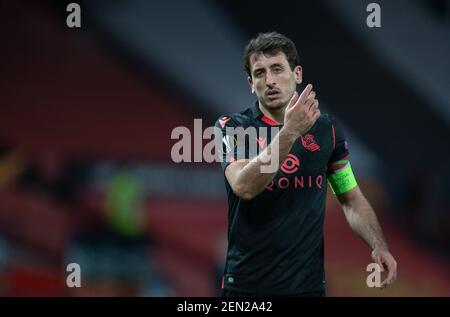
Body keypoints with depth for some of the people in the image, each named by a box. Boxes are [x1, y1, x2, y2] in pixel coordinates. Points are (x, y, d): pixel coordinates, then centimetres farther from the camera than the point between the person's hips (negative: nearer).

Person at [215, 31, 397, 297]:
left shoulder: (327, 129, 4)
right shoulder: (232, 127, -5)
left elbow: (352, 200, 12)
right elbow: (244, 187, -23)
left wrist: (379, 246, -5)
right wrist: (289, 132, -31)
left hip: (307, 283, 2)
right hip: (246, 284, -2)